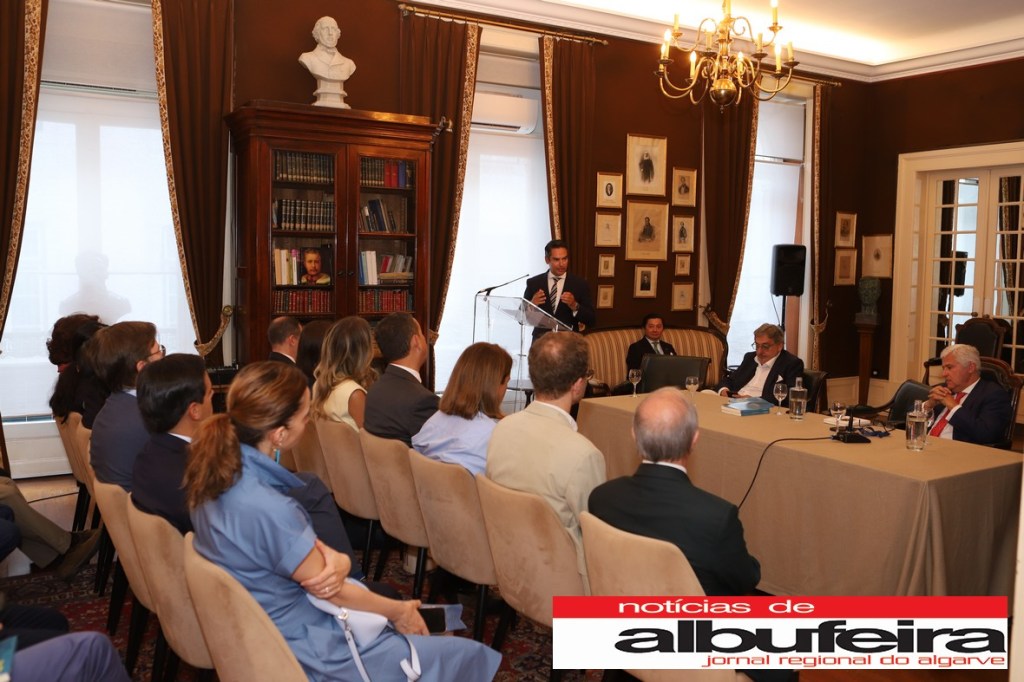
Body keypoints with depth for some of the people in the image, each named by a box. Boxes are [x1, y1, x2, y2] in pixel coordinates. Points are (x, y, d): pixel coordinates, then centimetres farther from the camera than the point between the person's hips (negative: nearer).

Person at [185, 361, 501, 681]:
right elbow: (333, 592, -18)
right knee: (470, 656, -1)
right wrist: (400, 611, -1)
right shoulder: (267, 510, -33)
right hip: (300, 649, -9)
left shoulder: (223, 468, -7)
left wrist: (336, 560, -19)